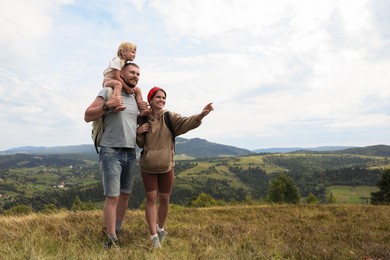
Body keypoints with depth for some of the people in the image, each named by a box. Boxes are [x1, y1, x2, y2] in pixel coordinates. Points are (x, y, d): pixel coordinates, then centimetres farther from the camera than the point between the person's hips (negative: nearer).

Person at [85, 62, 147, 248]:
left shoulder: (136, 98, 15)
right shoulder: (108, 92, -5)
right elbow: (87, 116, -7)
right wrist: (108, 105, -20)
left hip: (131, 153, 7)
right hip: (111, 152, -6)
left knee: (125, 194, 12)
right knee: (112, 197, -6)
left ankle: (117, 231, 28)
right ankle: (111, 240, 5)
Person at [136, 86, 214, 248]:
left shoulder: (170, 117, -6)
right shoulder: (144, 119, 0)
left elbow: (186, 122, -28)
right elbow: (140, 144, 8)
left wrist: (201, 115, -46)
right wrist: (138, 132, -13)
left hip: (167, 165, 0)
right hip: (148, 165, 0)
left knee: (164, 199, 11)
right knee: (151, 199, 3)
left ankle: (161, 228, 35)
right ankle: (154, 236, 10)